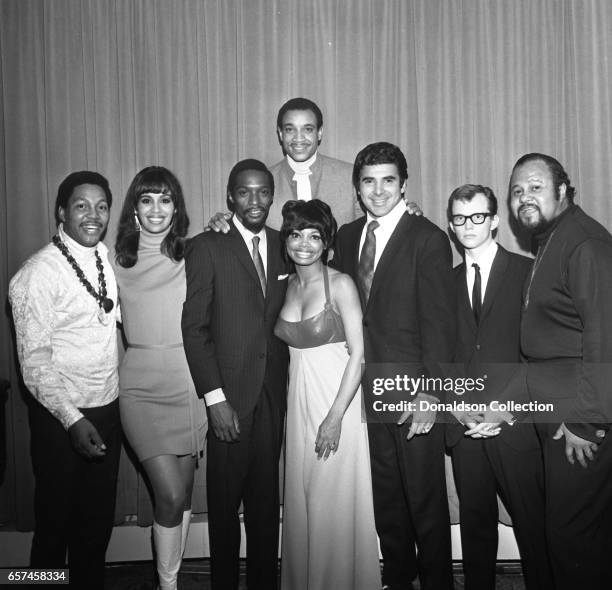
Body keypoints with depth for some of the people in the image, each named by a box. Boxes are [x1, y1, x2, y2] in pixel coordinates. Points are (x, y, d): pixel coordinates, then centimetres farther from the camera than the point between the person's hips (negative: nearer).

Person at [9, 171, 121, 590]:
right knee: (56, 522, 11)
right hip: (62, 417, -6)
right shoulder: (39, 272, -15)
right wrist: (73, 420, -24)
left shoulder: (105, 256, 4)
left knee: (99, 519, 18)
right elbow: (35, 361, -17)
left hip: (107, 409, 6)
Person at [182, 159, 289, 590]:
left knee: (266, 501, 12)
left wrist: (289, 388, 2)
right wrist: (215, 398, -12)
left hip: (274, 396, 4)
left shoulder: (284, 247, 9)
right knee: (224, 502, 7)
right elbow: (194, 327, -6)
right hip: (229, 397, -3)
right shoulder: (207, 248, -3)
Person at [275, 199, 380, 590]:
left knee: (335, 503, 2)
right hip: (299, 402, 5)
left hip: (338, 399, -5)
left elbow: (358, 355, -13)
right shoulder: (287, 285, 8)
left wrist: (335, 417, -17)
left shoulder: (341, 284, -10)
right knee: (300, 502, 12)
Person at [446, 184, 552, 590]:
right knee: (475, 523, 11)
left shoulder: (528, 272, 0)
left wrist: (505, 409, -12)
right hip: (464, 426, 3)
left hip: (515, 423, -3)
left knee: (533, 524, 4)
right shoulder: (447, 282, 12)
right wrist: (459, 405, -4)